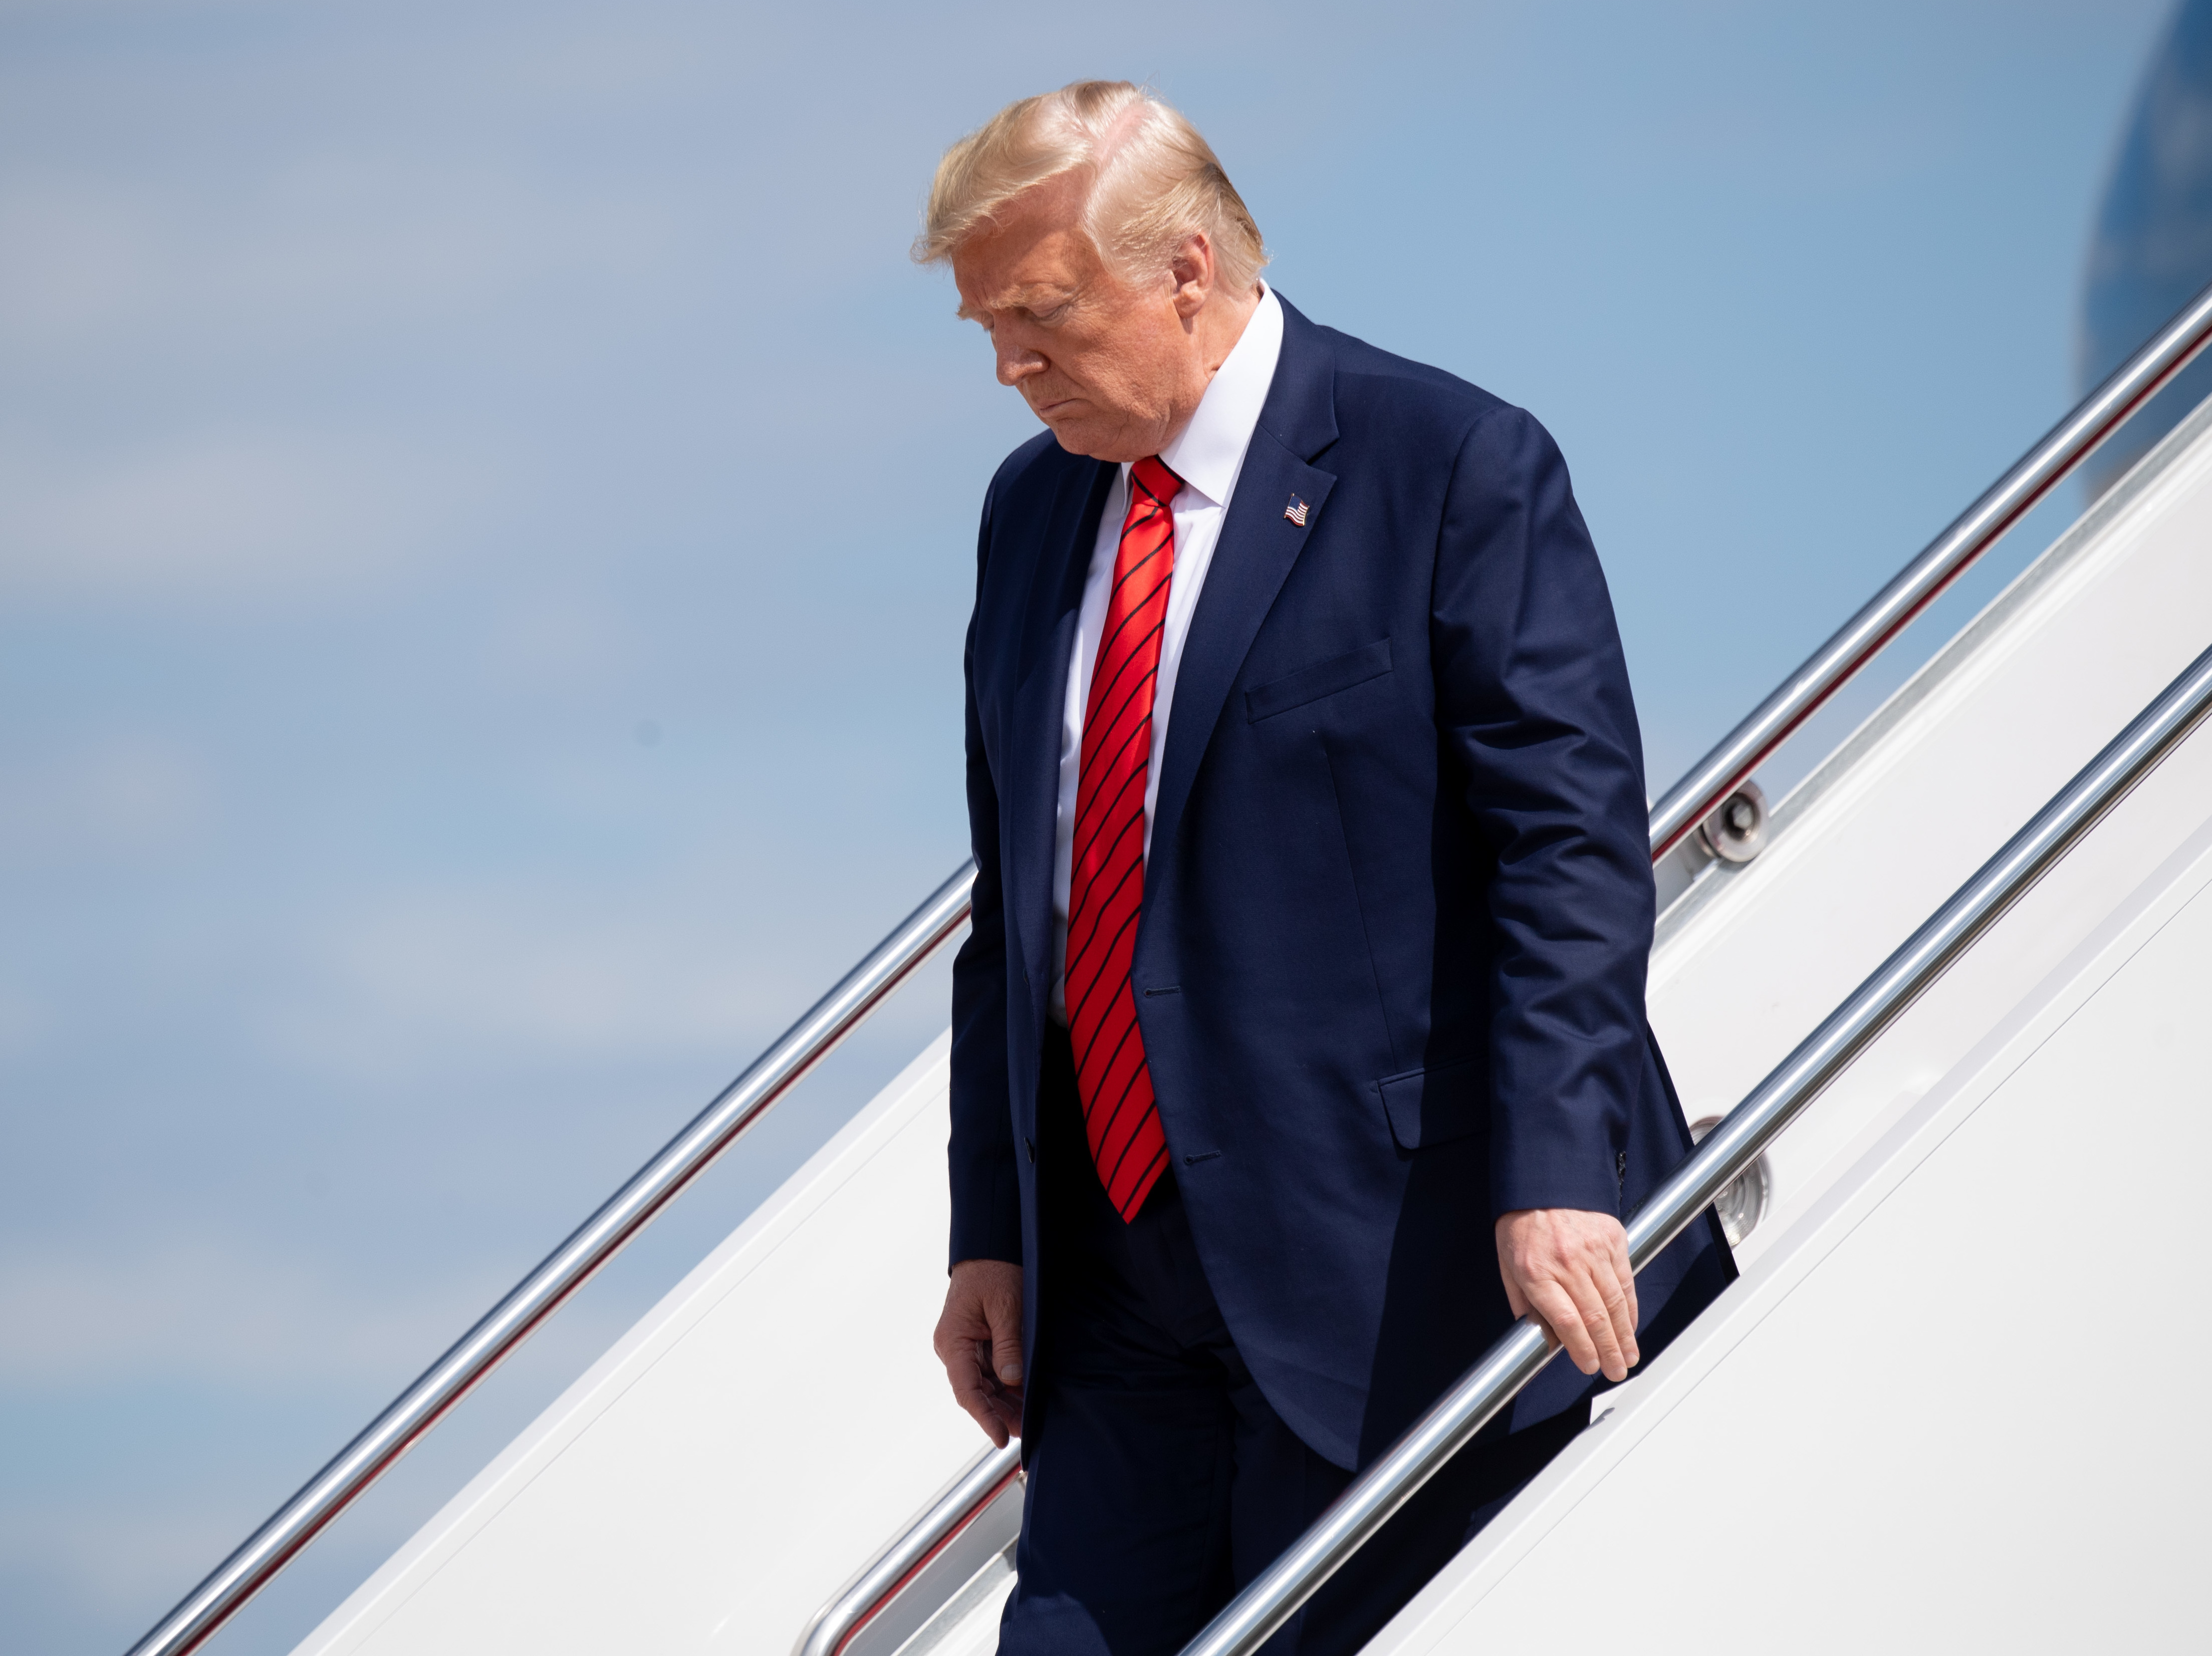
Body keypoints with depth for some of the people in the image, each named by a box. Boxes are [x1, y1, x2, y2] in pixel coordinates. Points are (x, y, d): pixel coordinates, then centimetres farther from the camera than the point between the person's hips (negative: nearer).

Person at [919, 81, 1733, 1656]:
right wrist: (990, 1229, 14)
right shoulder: (1034, 509, 13)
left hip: (1392, 1273, -6)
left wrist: (1555, 1177, -22)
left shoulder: (1455, 468, -8)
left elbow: (1572, 847, -13)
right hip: (1118, 1288, 6)